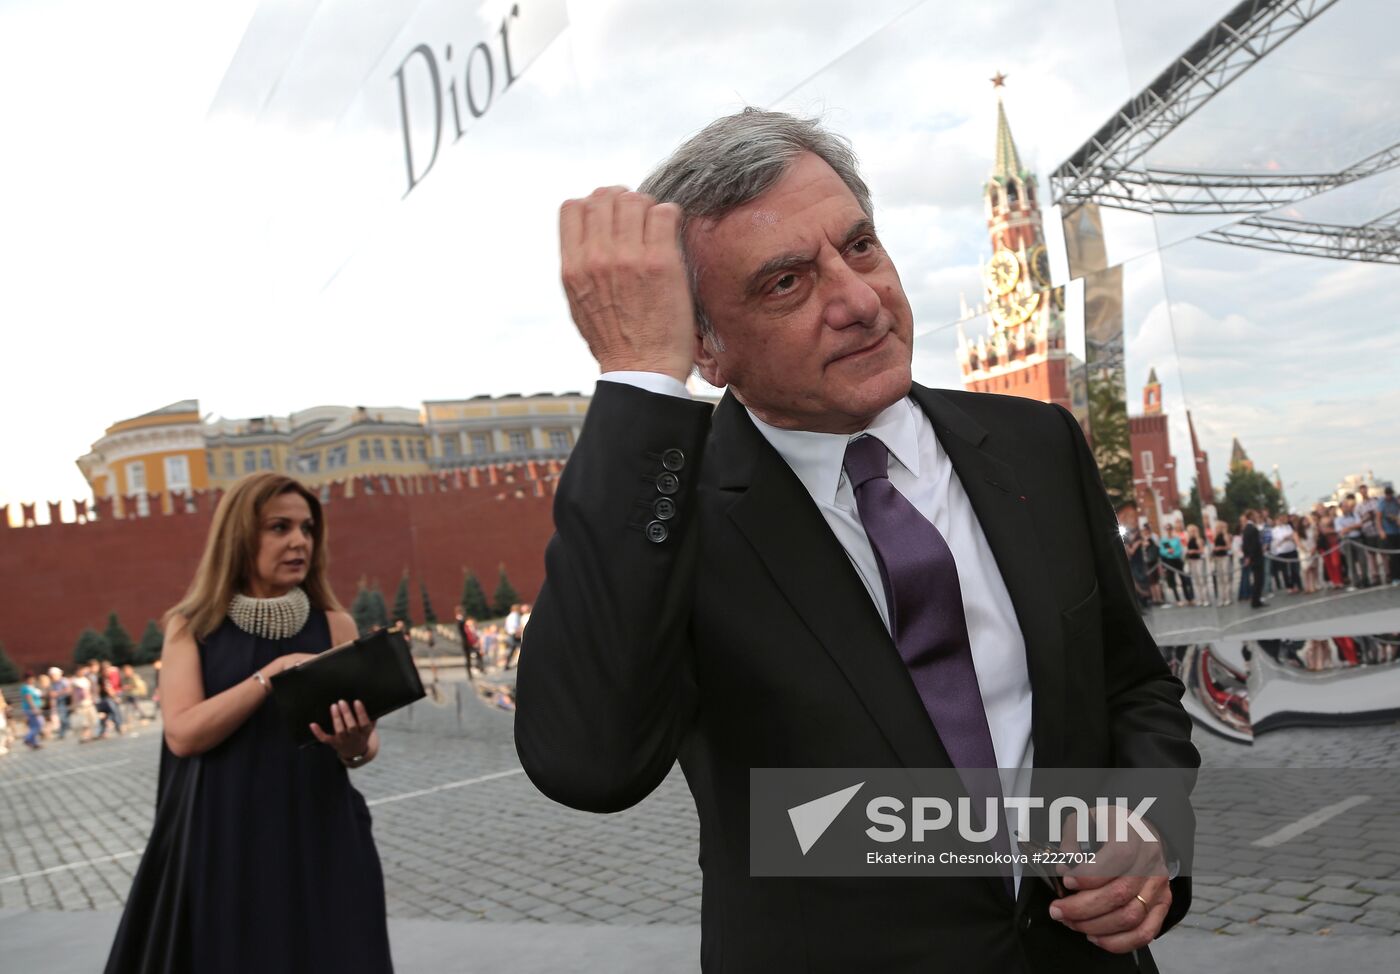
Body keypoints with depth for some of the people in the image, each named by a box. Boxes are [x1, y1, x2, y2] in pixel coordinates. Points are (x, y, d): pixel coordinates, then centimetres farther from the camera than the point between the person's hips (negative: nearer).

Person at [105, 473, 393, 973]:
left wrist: (354, 745, -23)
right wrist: (272, 674, -19)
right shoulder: (192, 627, 0)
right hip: (220, 843, 0)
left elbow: (367, 741, -1)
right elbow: (182, 734, -12)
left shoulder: (334, 626, 1)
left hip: (319, 839, 1)